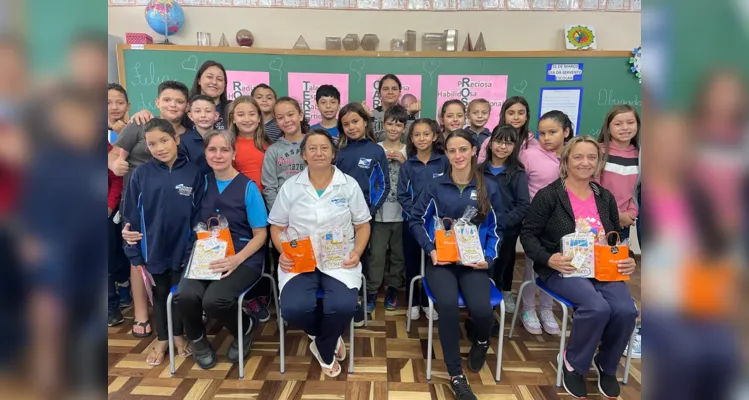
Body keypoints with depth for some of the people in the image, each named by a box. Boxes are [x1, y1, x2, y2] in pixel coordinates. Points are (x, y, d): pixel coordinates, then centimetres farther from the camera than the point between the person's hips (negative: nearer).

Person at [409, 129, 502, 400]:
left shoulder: (488, 188, 5)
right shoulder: (435, 186, 4)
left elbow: (496, 229, 9)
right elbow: (416, 220, 8)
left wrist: (488, 257, -6)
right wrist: (430, 249, -5)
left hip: (474, 262, 1)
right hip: (441, 260, 0)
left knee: (481, 308, -26)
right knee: (448, 304, -30)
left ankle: (481, 341, 16)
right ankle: (456, 375, -9)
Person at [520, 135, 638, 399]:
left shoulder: (606, 197, 13)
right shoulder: (548, 195, -4)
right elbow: (528, 234, -4)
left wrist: (628, 260, 0)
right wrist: (548, 259, -20)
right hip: (563, 269, -5)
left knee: (626, 310, -23)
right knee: (597, 307, -31)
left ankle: (607, 365, 9)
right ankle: (573, 364, -1)